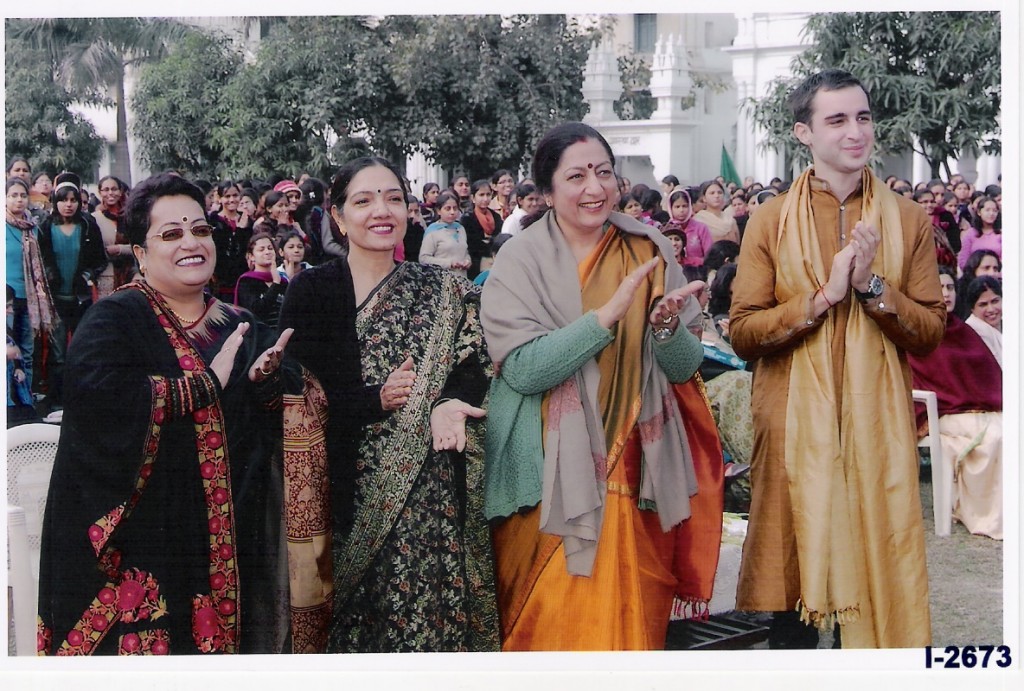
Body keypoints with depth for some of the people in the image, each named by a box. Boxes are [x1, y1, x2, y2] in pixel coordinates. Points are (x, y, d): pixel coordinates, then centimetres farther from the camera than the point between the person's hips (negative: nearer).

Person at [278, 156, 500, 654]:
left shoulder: (442, 290, 10)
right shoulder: (310, 290, 4)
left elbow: (475, 365, 1)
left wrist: (447, 404, -19)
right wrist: (374, 401, -14)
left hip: (425, 486, 1)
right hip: (346, 487, -1)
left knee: (427, 610, -4)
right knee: (351, 616, 0)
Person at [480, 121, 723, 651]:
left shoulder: (649, 253, 4)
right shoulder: (520, 262, -5)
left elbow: (686, 368, 3)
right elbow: (520, 370, -17)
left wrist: (667, 326, -18)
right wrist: (606, 316, -24)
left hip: (635, 478, 3)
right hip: (553, 481, -2)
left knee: (633, 626, 9)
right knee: (553, 624, 5)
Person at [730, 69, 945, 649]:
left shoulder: (908, 219, 7)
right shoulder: (771, 221, 2)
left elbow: (931, 331, 3)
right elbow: (743, 332, -5)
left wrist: (873, 285, -13)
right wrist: (824, 297, -16)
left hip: (879, 425, 1)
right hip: (796, 426, -1)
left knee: (878, 566, 3)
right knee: (795, 567, 6)